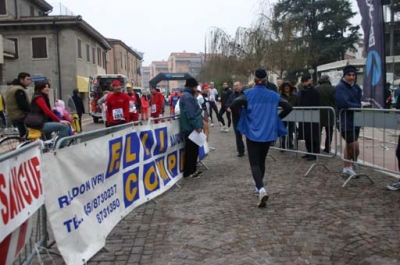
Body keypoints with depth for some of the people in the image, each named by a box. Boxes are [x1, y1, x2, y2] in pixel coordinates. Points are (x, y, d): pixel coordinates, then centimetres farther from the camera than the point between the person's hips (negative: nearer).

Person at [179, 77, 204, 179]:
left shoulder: (187, 95, 16)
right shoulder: (188, 97, -18)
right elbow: (190, 114, -25)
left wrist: (197, 125, 22)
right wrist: (196, 126, -23)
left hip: (190, 127, 10)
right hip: (191, 128, -10)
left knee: (193, 149, 15)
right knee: (191, 150, -3)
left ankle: (192, 170, 23)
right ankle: (189, 172, 5)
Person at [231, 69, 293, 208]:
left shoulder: (248, 93, -6)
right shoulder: (273, 95, 3)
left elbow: (233, 105, -16)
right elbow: (288, 107, 4)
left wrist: (243, 111, 3)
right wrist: (277, 117, 16)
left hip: (253, 133, -3)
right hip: (268, 133, 3)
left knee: (254, 163, -3)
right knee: (262, 161, 21)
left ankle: (262, 190, -23)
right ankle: (259, 186, 33)